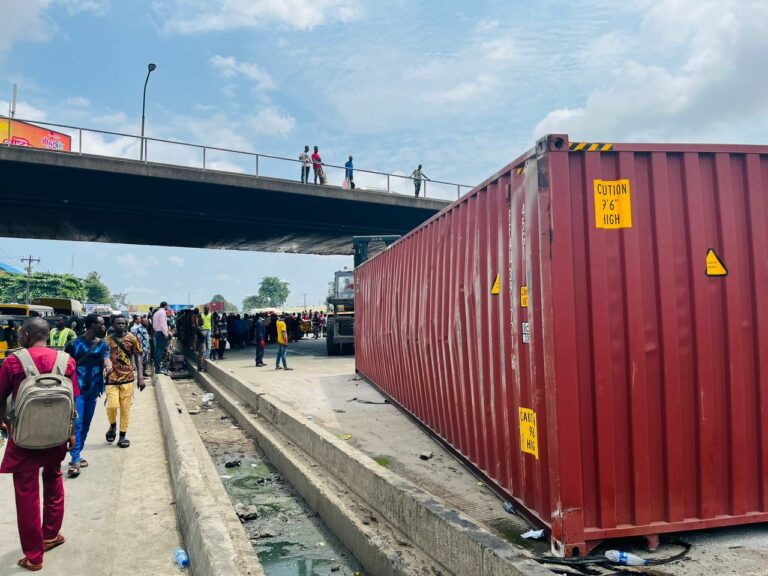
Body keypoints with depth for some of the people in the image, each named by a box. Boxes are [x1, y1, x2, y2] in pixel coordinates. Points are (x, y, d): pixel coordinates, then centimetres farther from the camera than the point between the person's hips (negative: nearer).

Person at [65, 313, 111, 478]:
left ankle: (76, 456, 24)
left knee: (86, 424, 12)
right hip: (76, 389, -5)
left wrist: (108, 364, -34)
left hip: (93, 390, 5)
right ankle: (75, 460, -12)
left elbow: (106, 358, -10)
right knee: (76, 423, -12)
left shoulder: (102, 344, 6)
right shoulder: (74, 344, -7)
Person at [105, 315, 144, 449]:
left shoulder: (132, 338, 0)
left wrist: (140, 376, -4)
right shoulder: (108, 340, 1)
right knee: (112, 405, -10)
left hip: (127, 378, 0)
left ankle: (122, 436, 14)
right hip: (112, 378, 0)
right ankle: (113, 426, 21)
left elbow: (137, 357, 3)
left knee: (125, 408, 3)